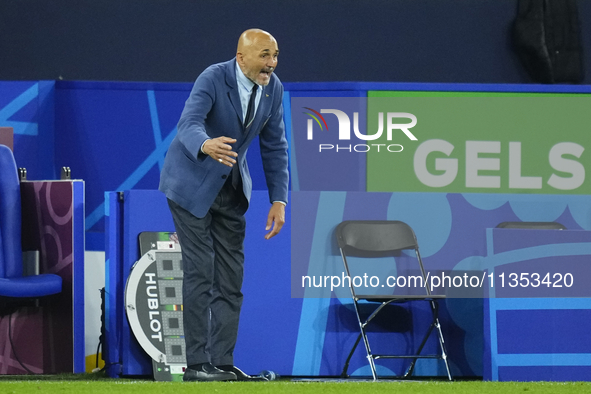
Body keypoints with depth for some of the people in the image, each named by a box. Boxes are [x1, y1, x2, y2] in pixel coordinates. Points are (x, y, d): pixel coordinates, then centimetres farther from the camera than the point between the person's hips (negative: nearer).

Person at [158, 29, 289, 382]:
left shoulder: (273, 88, -5)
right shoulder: (213, 79, -23)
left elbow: (275, 146, 3)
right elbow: (189, 124, -38)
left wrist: (279, 200, -4)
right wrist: (206, 145, -61)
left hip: (232, 187, 6)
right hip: (192, 183, -6)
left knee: (231, 278, 5)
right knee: (200, 272, -10)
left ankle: (223, 362, 9)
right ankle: (197, 364, -6)